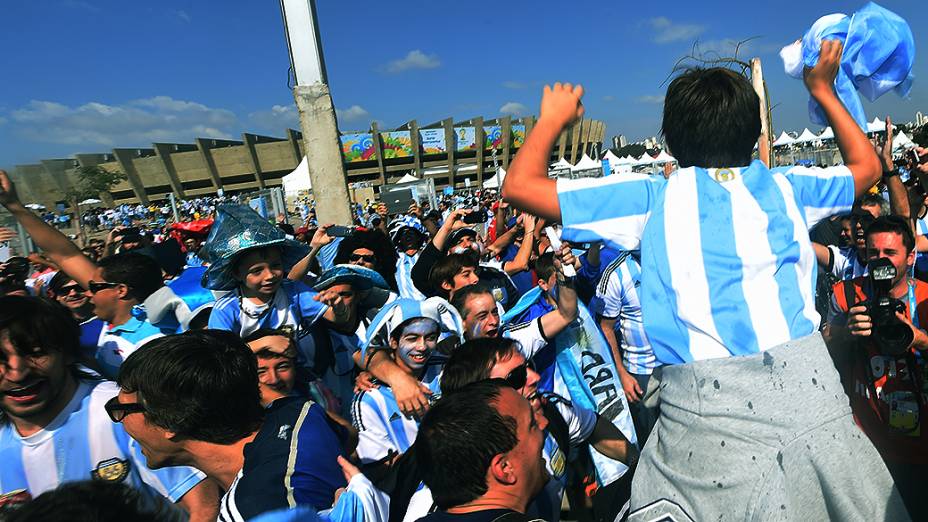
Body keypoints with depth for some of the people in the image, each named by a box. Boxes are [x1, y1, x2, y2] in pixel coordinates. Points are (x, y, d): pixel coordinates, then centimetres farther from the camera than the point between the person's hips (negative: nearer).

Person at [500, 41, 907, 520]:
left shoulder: (654, 199, 0)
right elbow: (867, 166, 33)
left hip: (705, 406, -4)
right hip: (806, 386, 5)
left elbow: (519, 185, 0)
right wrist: (824, 91, 40)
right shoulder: (783, 187, 10)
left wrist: (553, 119, 17)